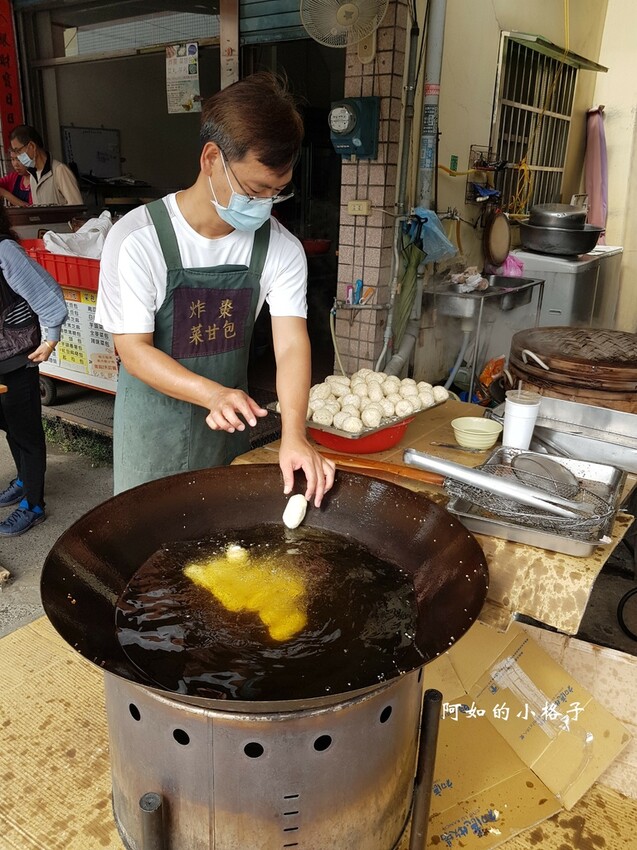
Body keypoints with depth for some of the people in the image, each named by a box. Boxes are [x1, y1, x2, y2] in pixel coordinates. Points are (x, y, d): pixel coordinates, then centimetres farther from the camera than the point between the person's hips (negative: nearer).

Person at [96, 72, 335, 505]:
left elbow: (291, 342, -17)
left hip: (230, 421, 4)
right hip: (155, 425, -3)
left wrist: (294, 432, -33)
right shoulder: (137, 239, -20)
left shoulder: (281, 248, -11)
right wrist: (213, 394, -35)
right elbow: (134, 349, -19)